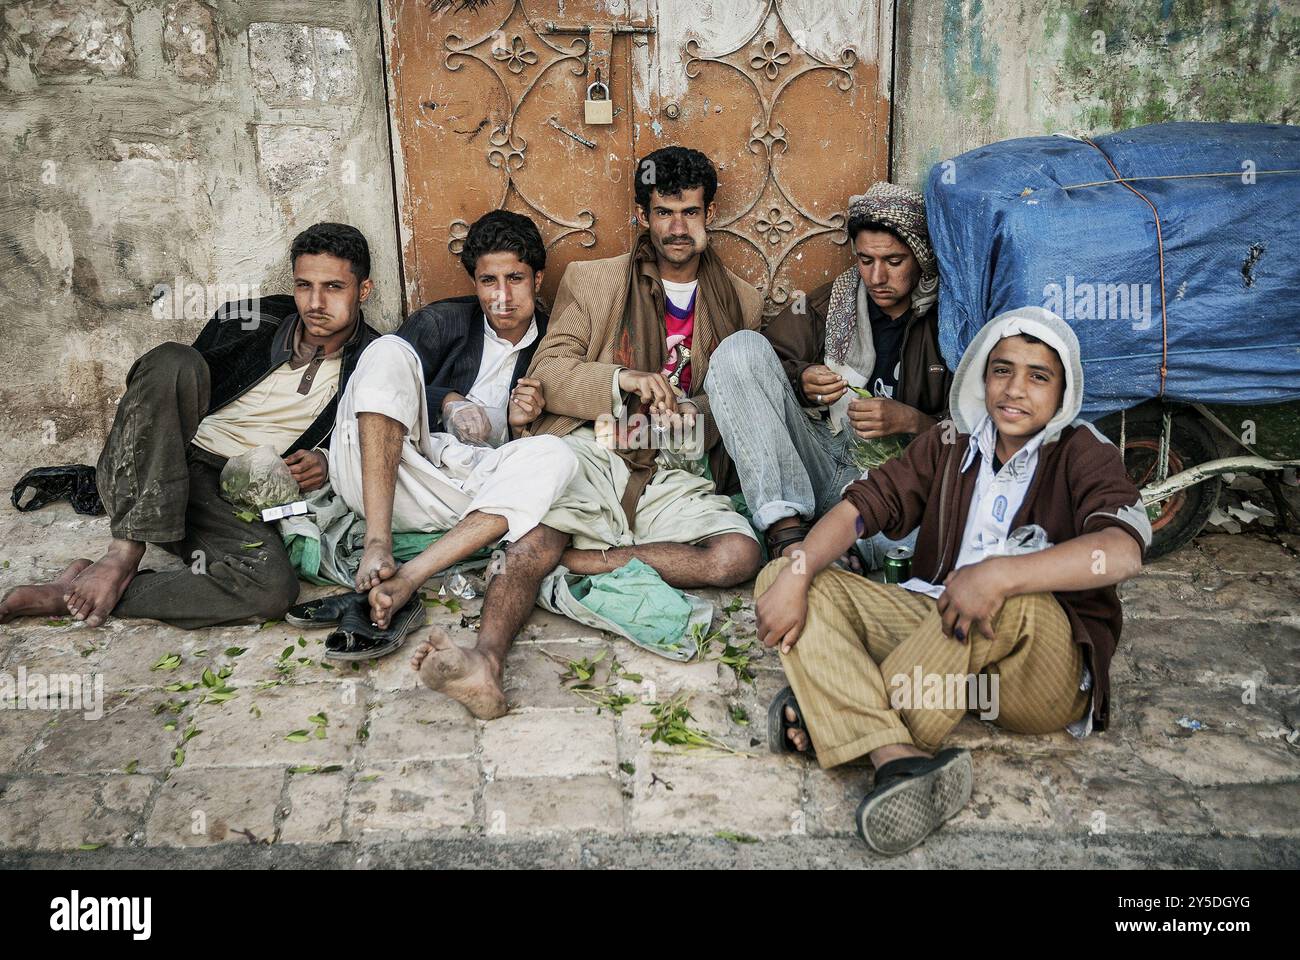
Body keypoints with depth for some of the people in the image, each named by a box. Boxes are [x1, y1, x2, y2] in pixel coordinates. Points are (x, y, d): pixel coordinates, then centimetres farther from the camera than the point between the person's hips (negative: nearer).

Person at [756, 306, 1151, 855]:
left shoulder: (1083, 454, -3)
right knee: (780, 576, -12)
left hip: (1046, 670, -4)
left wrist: (998, 576, -35)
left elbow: (1124, 551, -23)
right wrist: (796, 575, -19)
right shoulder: (950, 445, 10)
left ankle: (825, 709, -24)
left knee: (1014, 596, -38)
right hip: (938, 625, 4)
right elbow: (863, 505, -1)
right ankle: (899, 760, -35)